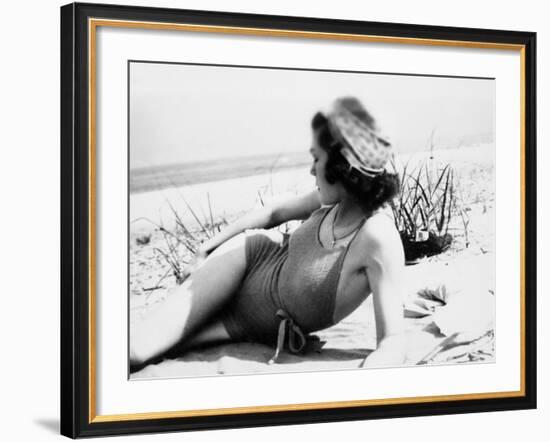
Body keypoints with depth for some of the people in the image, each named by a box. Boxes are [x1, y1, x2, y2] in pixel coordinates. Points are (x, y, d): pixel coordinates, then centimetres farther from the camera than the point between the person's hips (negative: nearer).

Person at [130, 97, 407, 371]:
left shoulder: (378, 236, -34)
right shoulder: (331, 200, -14)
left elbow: (392, 344, -35)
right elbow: (275, 213, 7)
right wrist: (210, 246, 12)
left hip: (270, 331, -3)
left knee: (136, 350, -9)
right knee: (137, 344, -5)